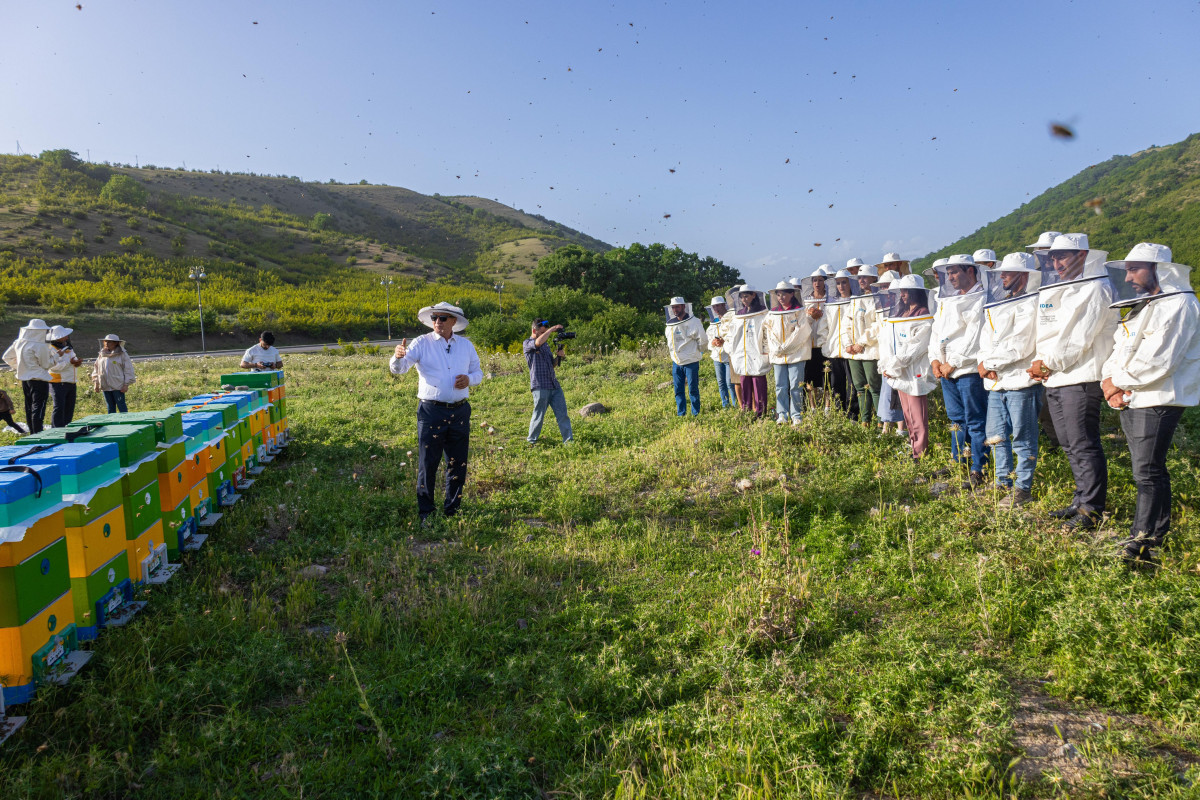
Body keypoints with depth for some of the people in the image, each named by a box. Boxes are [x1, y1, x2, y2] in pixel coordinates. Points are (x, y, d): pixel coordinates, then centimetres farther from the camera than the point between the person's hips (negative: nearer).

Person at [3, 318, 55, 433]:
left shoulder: (19, 342, 7)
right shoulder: (40, 346, -17)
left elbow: (7, 357, 17)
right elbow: (46, 364, -8)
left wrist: (17, 367, 22)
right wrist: (54, 356, 7)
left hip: (24, 379, 8)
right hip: (39, 379, -8)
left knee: (29, 409, 15)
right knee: (38, 409, -6)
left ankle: (32, 434, 21)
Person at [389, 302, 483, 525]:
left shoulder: (466, 345, 11)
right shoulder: (422, 343, 1)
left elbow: (478, 372, 20)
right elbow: (398, 369, -10)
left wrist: (470, 379, -4)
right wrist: (398, 356, -33)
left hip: (460, 412, 3)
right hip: (431, 412, -3)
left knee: (458, 464, 10)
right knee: (427, 464, -1)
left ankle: (452, 511, 24)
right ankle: (425, 513, 11)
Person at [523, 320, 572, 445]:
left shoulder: (546, 345, 20)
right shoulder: (527, 344, -2)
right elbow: (538, 342, -25)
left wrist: (558, 356, 1)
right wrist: (553, 328, -16)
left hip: (554, 385, 6)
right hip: (540, 386, -6)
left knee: (563, 414, 1)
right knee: (539, 415, 1)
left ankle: (568, 440, 3)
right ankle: (531, 441, 15)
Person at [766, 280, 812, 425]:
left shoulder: (799, 311, 1)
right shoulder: (773, 313, 13)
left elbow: (801, 333, -8)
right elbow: (770, 334, 11)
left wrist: (785, 348, -11)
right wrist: (775, 349, -4)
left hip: (796, 354, -4)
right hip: (778, 356, 4)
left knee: (795, 385, -4)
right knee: (780, 386, 2)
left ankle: (796, 416, 2)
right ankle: (782, 415, 7)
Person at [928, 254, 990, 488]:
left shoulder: (981, 300, -8)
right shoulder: (946, 299, 17)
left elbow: (974, 337, -15)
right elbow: (937, 330, 17)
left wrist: (953, 363, -14)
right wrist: (935, 359, 3)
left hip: (969, 370, -8)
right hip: (946, 371, 8)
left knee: (975, 422, -2)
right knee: (956, 420, 16)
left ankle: (978, 470, 3)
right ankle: (958, 463, 26)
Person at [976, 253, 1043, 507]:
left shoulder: (1030, 304, -9)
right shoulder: (998, 303, 18)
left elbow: (1018, 346, -18)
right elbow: (986, 336, 12)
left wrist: (989, 363, -12)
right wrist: (985, 362, -6)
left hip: (1020, 381, -8)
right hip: (996, 381, 8)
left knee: (1022, 438, 0)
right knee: (996, 435, 14)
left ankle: (1022, 489, 8)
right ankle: (1003, 483, 26)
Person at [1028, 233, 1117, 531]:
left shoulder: (1095, 288, -9)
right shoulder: (1055, 289, 19)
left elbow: (1079, 337, -16)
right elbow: (1046, 333, 17)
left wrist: (1049, 363, -10)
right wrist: (1038, 362, 0)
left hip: (1080, 378, -9)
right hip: (1054, 379, 9)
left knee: (1084, 446, -6)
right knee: (1071, 445, 15)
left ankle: (1092, 510, 2)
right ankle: (1082, 501, 25)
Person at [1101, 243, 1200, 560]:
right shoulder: (1138, 307, 18)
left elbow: (1157, 362, -20)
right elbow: (1118, 350, 15)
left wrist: (1118, 381, -9)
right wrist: (1109, 380, -3)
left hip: (1158, 400, -9)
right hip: (1129, 400, 9)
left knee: (1147, 471, -7)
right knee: (1150, 468, 14)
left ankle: (1142, 538, -3)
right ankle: (1159, 530, 24)